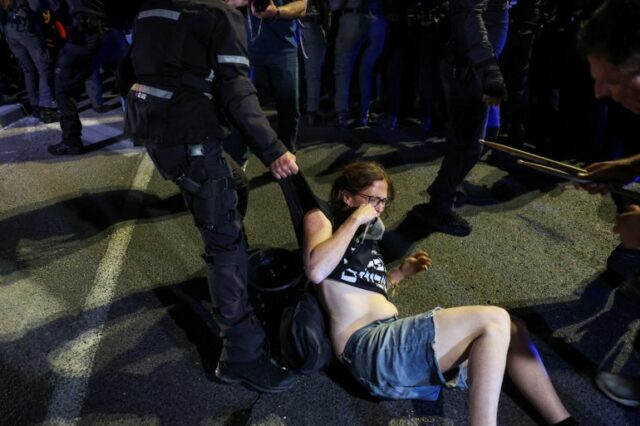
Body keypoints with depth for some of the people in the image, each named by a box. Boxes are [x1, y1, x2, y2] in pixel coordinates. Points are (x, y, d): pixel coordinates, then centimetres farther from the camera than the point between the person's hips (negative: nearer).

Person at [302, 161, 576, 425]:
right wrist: (355, 219, -11)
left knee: (511, 331, 3)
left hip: (390, 341, 8)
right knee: (493, 321, -19)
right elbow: (316, 271, -19)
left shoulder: (366, 237, 25)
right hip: (369, 349, -8)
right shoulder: (321, 219, 3)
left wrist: (400, 273, 15)